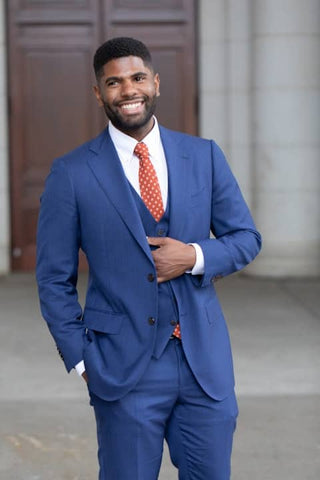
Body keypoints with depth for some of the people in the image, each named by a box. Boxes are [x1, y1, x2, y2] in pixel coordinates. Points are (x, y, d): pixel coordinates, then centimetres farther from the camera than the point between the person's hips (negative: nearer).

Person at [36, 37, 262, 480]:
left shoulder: (205, 156, 5)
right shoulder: (72, 173, -3)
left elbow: (246, 238, 10)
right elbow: (55, 280, 1)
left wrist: (195, 257, -9)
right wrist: (81, 360, -4)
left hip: (206, 359, 3)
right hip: (125, 367, -3)